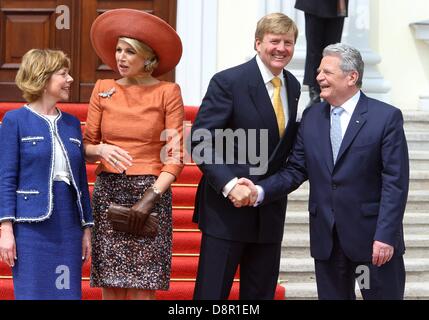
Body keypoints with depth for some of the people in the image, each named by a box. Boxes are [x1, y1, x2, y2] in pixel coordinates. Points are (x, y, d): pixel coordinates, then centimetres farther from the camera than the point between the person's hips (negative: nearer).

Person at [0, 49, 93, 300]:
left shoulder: (72, 123, 13)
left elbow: (81, 179, 14)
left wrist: (86, 228, 12)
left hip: (69, 224, 5)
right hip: (31, 224, -5)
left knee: (68, 292, 4)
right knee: (32, 293, -1)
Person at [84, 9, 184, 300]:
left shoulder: (167, 92, -1)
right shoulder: (103, 90, 8)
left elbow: (176, 155, -3)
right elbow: (86, 147, 11)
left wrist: (151, 197, -13)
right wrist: (100, 150, -12)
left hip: (151, 192, -3)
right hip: (108, 191, 3)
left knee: (142, 287, -5)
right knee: (111, 285, 1)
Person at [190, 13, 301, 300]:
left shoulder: (293, 86, 9)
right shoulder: (228, 82, -11)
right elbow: (201, 142, -15)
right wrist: (229, 185, -26)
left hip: (271, 211, 6)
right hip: (227, 207, -6)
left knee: (261, 293, 12)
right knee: (212, 292, 0)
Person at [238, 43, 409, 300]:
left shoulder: (386, 117, -7)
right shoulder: (312, 117, 8)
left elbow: (395, 182, -10)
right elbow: (296, 170, 6)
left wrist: (385, 236, -17)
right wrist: (261, 191, -11)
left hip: (372, 235, -4)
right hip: (326, 237, 4)